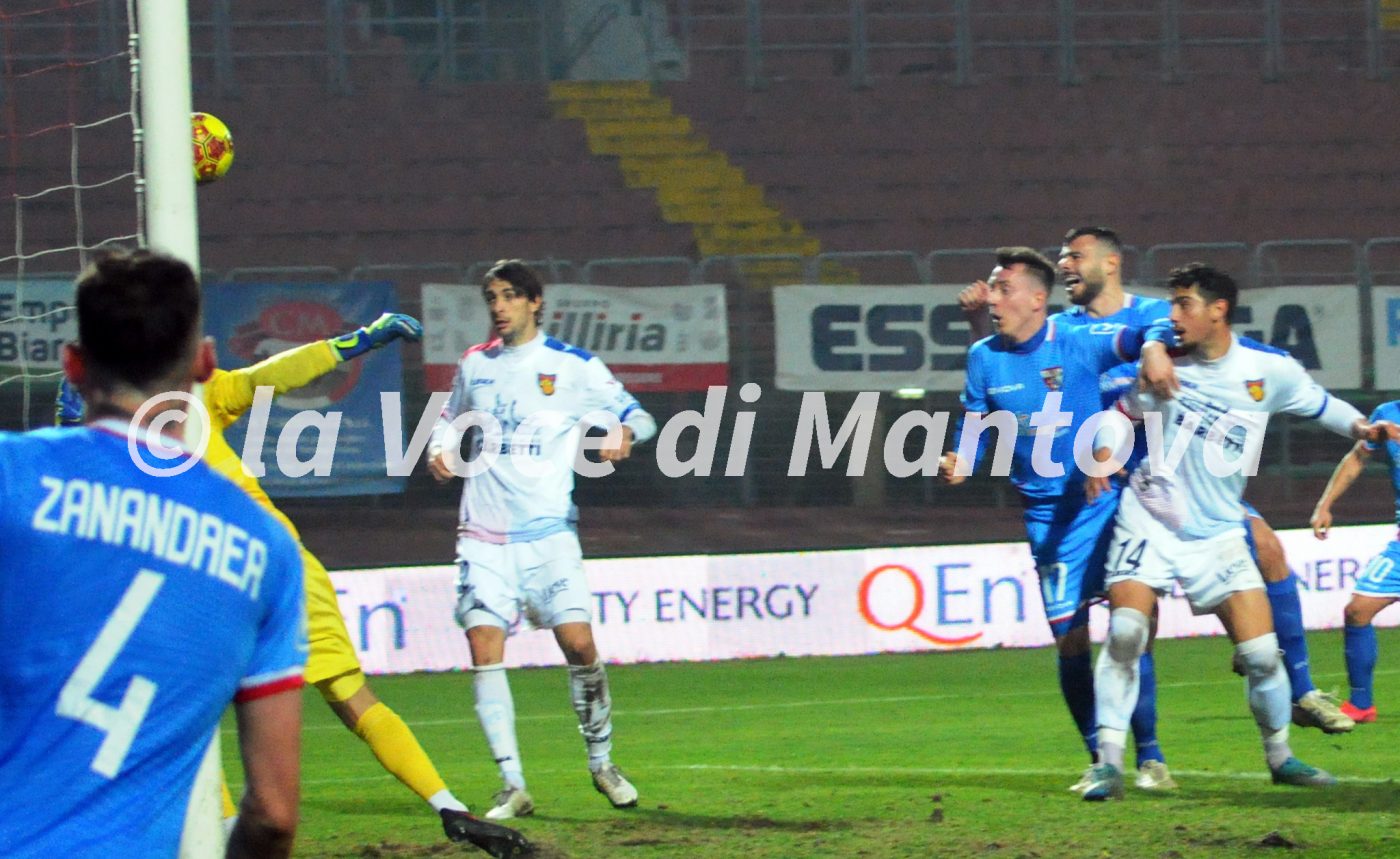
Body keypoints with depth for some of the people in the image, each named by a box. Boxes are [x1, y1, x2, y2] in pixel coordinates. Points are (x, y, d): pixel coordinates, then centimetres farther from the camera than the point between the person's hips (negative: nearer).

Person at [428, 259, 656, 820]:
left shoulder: (572, 367, 1)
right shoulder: (475, 365, 11)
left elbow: (637, 416, 5)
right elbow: (450, 419, 28)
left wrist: (625, 433, -17)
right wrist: (439, 450, 6)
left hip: (547, 528, -3)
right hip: (483, 532, 3)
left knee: (578, 643, -10)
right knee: (484, 650, -10)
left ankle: (602, 763, 13)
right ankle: (512, 786, -7)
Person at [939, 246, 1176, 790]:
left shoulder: (1078, 343, -9)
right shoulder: (984, 359, 3)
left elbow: (1144, 338, -18)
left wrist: (1155, 347, -41)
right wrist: (960, 464, -7)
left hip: (1103, 498, -3)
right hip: (1047, 515, 3)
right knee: (1069, 639, 0)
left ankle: (1150, 758, 0)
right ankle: (1100, 760, 14)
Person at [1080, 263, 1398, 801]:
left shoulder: (1270, 369, -4)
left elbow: (1319, 404, 12)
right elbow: (1120, 413, 11)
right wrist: (1104, 456, -7)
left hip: (1218, 533, 1)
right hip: (1149, 521, -1)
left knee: (1261, 652, -5)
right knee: (1124, 634, -19)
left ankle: (1280, 757, 19)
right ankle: (1109, 763, -12)